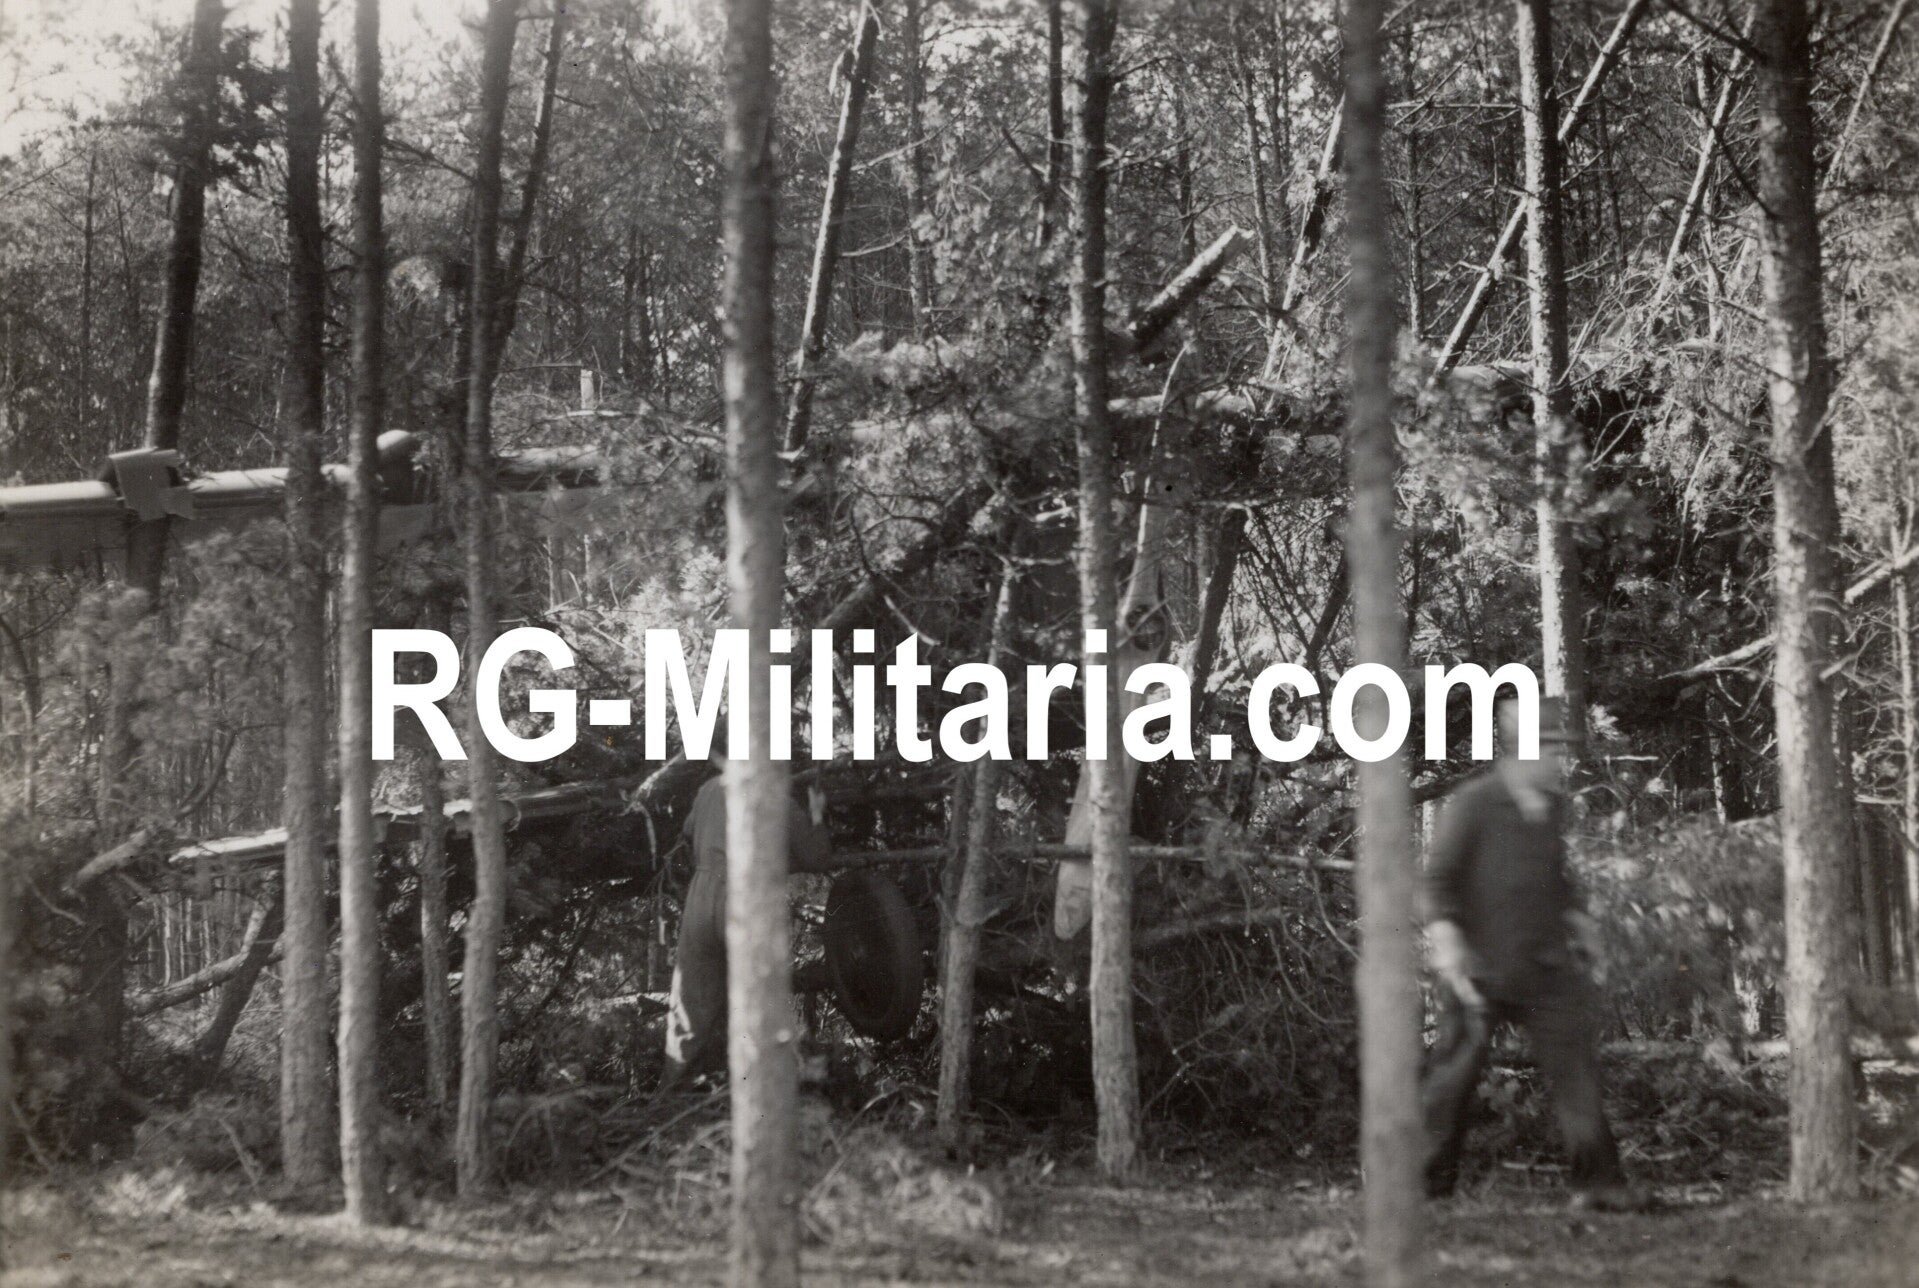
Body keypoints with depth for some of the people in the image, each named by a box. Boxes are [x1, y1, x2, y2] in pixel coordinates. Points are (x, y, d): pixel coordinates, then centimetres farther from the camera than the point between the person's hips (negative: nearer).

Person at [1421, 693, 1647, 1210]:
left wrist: (1579, 920, 19)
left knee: (1575, 1065, 1)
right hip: (1481, 969, -5)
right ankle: (1429, 1181, 14)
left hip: (1546, 967, 5)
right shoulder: (1474, 802, -11)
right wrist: (1445, 941, -18)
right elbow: (1439, 877, -10)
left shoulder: (1553, 806, 8)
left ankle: (1598, 1180, 7)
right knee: (1454, 1074, 2)